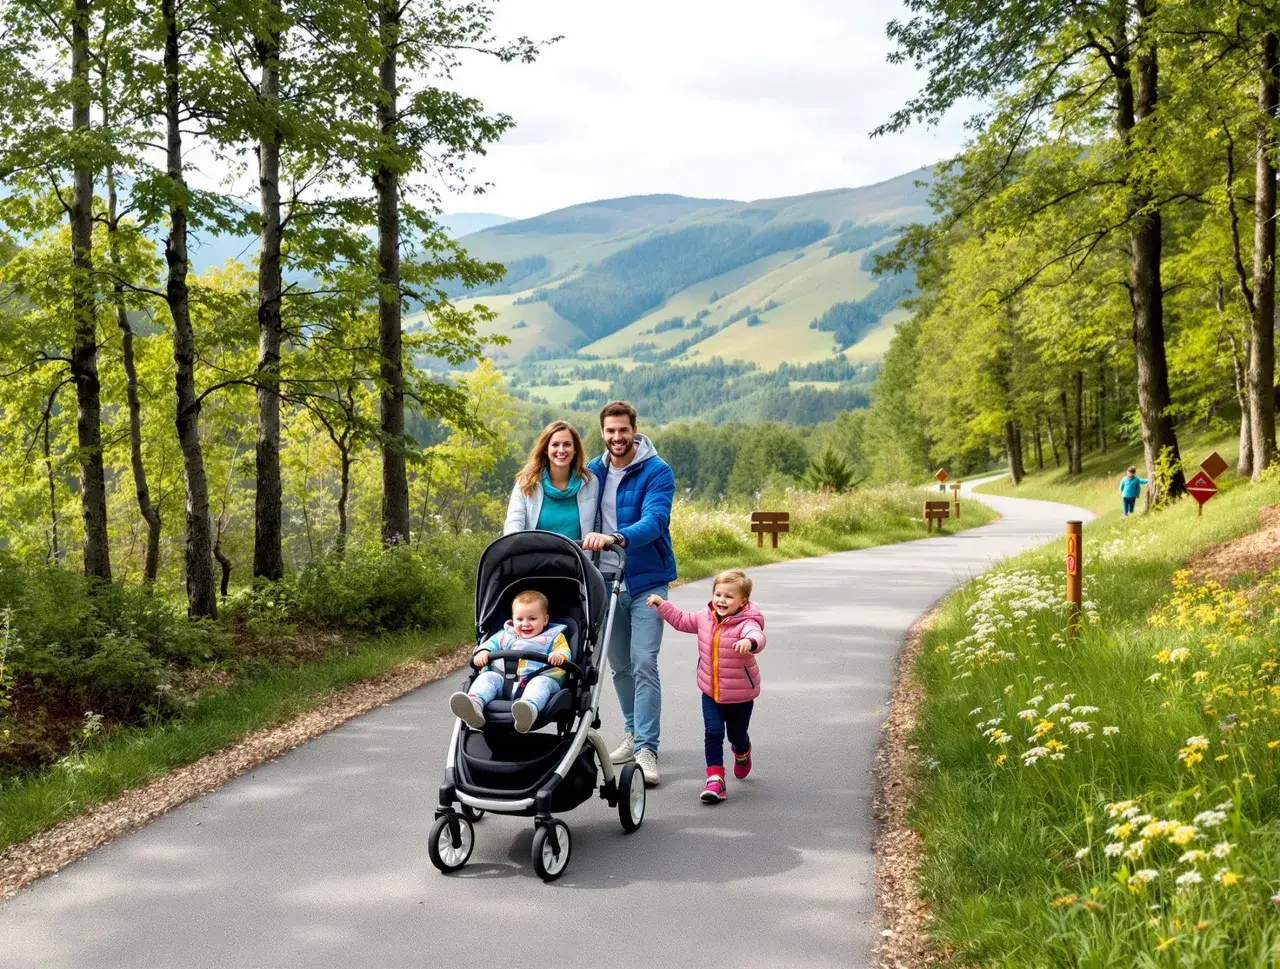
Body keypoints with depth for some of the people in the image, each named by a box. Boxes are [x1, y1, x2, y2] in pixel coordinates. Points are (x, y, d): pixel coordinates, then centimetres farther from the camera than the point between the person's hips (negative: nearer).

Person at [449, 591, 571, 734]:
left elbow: (564, 652, 3)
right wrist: (482, 652, -6)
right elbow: (491, 644, 20)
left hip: (537, 679, -4)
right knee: (488, 677, -21)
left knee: (541, 683, -36)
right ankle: (474, 703, -52)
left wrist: (560, 656, -24)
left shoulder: (554, 637, 16)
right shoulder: (505, 635, 27)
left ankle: (530, 707, -71)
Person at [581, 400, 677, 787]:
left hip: (646, 580, -5)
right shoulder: (593, 472, 5)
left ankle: (646, 751, -10)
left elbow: (654, 521, -27)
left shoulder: (657, 472, -12)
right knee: (619, 666, 13)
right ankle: (633, 734, 29)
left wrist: (614, 538, -42)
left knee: (644, 664, -12)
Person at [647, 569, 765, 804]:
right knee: (713, 732, -11)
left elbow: (757, 636, -46)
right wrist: (662, 605, 11)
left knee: (736, 735, 16)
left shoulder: (746, 623, -23)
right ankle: (715, 778, -9)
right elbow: (681, 620, 16)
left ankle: (742, 753, 52)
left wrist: (749, 641, -68)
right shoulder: (705, 618, -3)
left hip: (740, 694, -3)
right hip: (710, 691, 3)